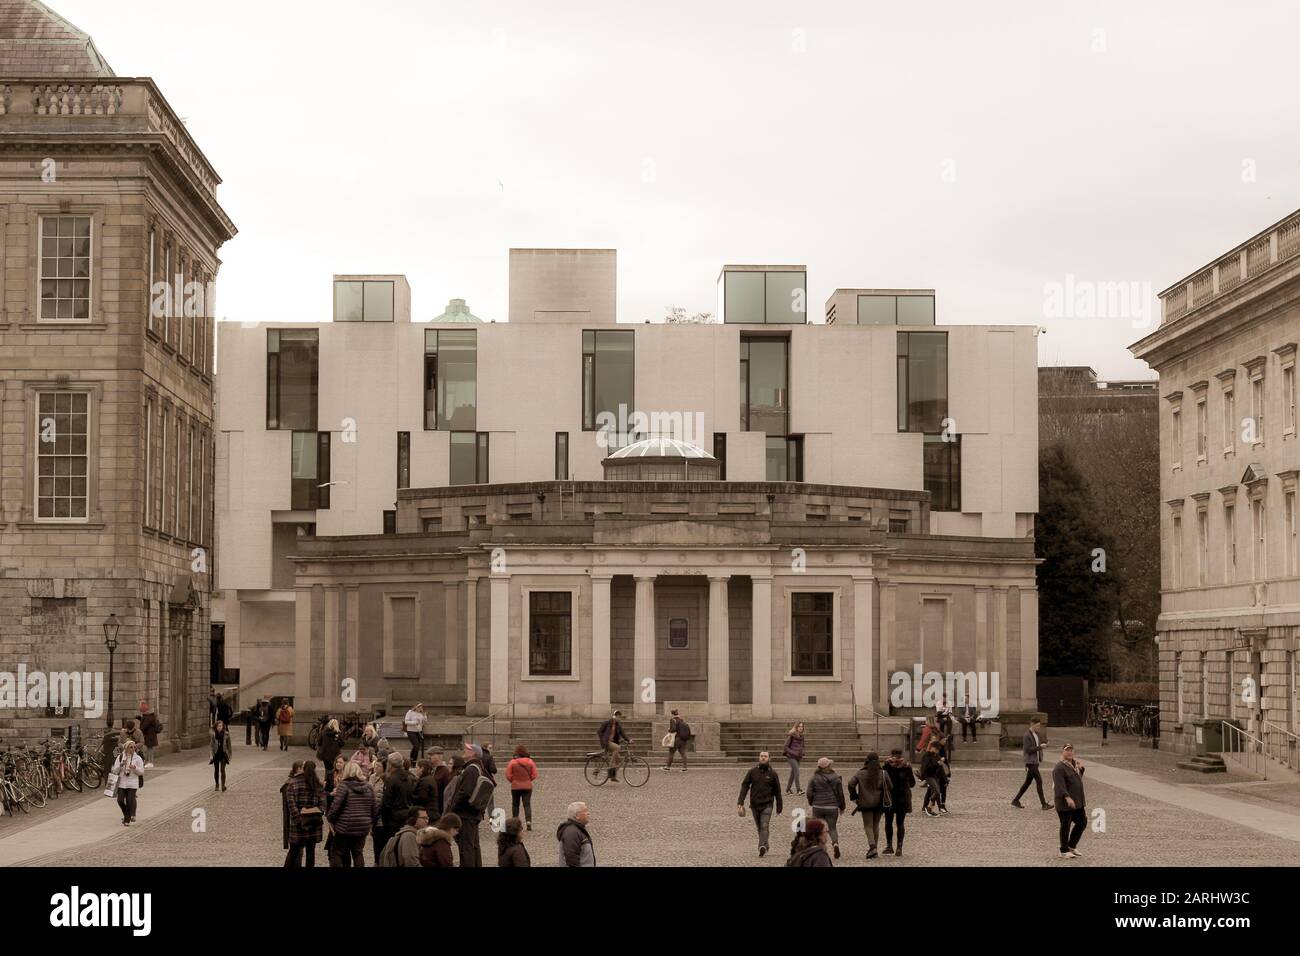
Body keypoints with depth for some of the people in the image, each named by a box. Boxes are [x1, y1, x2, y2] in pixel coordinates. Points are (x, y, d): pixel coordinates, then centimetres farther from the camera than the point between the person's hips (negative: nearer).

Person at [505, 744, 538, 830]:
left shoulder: (512, 762, -10)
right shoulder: (530, 762, -5)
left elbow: (508, 775, -6)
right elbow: (534, 775, 0)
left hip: (515, 787, -1)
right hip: (527, 787, 1)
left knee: (515, 804, 15)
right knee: (527, 804, 1)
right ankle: (529, 821, -18)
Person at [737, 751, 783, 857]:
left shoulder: (772, 773, 1)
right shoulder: (752, 771, 3)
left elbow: (777, 791, 5)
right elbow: (744, 786, 0)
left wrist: (779, 808, 5)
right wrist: (740, 801, -11)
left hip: (767, 805, -3)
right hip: (754, 804, 3)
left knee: (764, 827, -16)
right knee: (759, 827, 12)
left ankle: (762, 847, -27)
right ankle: (765, 847, 25)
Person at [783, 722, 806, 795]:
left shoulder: (801, 736, 8)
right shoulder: (791, 735, -12)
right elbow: (786, 746, -10)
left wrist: (802, 754, 4)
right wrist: (793, 753, -18)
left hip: (797, 757, 7)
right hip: (791, 757, -7)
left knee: (793, 773, 11)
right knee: (796, 771, -17)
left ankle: (788, 789, 21)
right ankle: (798, 790, -20)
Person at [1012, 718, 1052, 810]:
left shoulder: (1036, 735, 14)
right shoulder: (1027, 735, -14)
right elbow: (1028, 749, -19)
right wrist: (1040, 747, -19)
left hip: (1035, 761, 9)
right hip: (1030, 762, -9)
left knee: (1028, 782, 12)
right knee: (1039, 781, -9)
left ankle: (1015, 800, 18)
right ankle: (1044, 804, -6)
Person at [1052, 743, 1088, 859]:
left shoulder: (1074, 764, 13)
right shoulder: (1059, 768, -15)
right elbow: (1060, 785, -27)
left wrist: (1080, 769, 13)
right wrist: (1067, 797, -40)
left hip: (1077, 802, 8)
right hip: (1065, 803, -8)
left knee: (1082, 823, 13)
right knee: (1066, 826, 2)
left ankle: (1072, 845, 29)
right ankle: (1064, 850, 15)